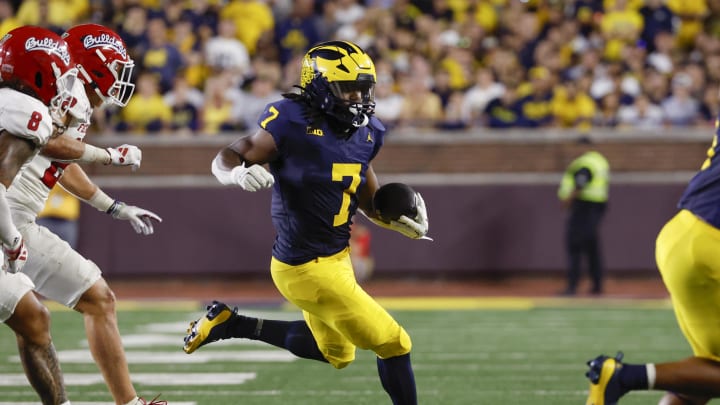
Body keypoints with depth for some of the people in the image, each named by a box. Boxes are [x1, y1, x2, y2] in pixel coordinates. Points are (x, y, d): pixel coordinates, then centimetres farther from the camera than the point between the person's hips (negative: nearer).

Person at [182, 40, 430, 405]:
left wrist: (401, 222, -4)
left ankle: (230, 324, 31)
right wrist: (239, 174, -38)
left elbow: (368, 201, 15)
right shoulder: (294, 122, -20)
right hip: (307, 269, -9)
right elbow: (225, 160, -16)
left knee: (335, 353, 29)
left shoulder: (365, 132, 2)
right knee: (393, 344, -3)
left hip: (337, 258, 9)